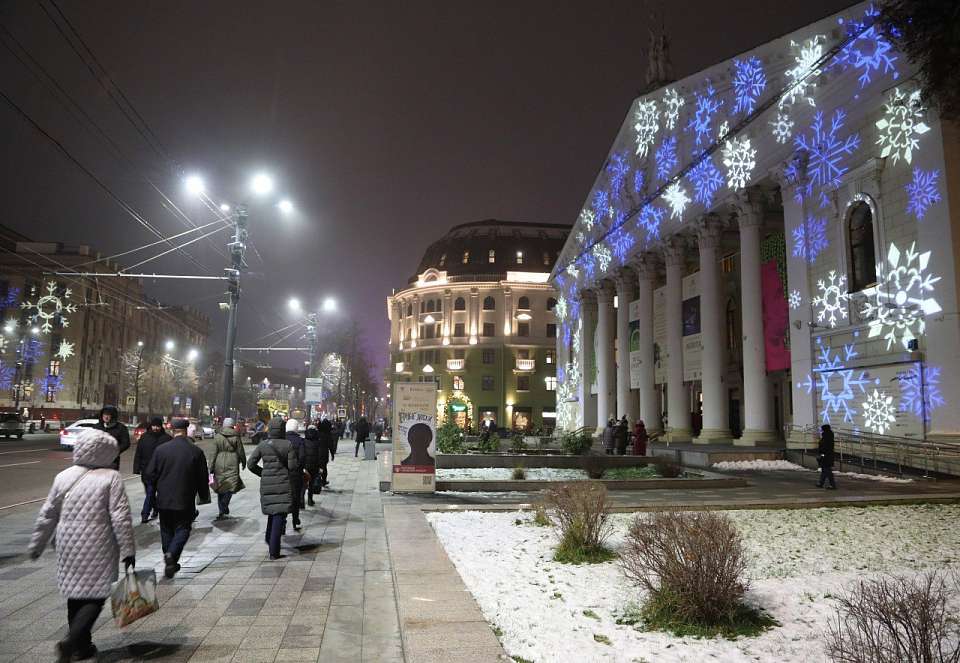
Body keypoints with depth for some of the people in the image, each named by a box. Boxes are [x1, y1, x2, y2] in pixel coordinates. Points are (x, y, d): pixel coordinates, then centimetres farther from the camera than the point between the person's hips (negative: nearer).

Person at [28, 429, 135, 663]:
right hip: (98, 549, -5)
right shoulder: (111, 478, -12)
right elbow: (121, 517, -13)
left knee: (76, 594, 18)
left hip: (69, 546, 5)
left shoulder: (63, 477, 3)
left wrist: (36, 544, 21)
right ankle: (71, 641, -13)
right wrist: (128, 551, -8)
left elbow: (47, 514, 9)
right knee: (95, 595, 4)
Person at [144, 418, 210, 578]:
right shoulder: (195, 451, -8)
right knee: (182, 529, 9)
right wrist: (203, 497, 12)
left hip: (163, 499, 2)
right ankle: (171, 554, -14)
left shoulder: (160, 449, -4)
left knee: (167, 531, 16)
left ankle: (170, 563, 21)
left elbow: (150, 474, -1)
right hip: (185, 500, -2)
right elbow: (202, 478, -2)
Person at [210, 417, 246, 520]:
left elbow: (214, 454, 0)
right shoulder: (236, 437, -2)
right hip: (232, 465, -2)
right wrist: (243, 462, 21)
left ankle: (222, 510, 16)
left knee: (220, 488, 13)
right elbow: (240, 453, 4)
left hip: (219, 466, 2)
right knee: (231, 485, 1)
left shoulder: (217, 437, 1)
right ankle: (224, 505, -19)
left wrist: (211, 468, 3)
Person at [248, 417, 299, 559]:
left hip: (266, 483, 3)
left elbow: (250, 464, -1)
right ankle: (274, 551, 0)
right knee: (279, 514, 0)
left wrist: (262, 473, 13)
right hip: (283, 483, -3)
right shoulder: (287, 445, -10)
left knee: (272, 511, 25)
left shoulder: (262, 445, -2)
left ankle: (269, 539, 37)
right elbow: (293, 465, -10)